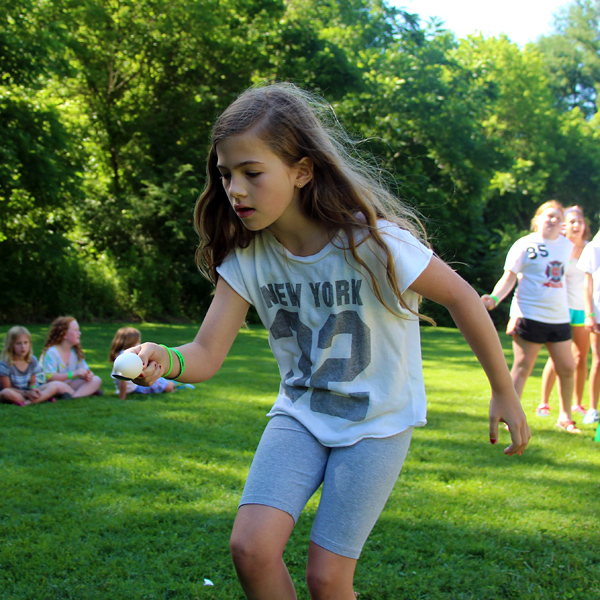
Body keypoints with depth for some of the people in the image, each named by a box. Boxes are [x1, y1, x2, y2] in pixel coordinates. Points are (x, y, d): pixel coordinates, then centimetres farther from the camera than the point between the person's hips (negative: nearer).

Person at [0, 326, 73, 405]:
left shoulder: (32, 360, 1)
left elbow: (32, 382, 11)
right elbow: (7, 388, -13)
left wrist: (33, 389, -14)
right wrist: (26, 393, -23)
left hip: (28, 392, 5)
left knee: (54, 385, -15)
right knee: (7, 393, -41)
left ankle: (28, 402, -35)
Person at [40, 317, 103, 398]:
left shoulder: (75, 351, 9)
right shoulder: (51, 352, -14)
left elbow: (84, 369, 9)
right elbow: (49, 377, -25)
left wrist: (87, 375, -17)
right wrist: (73, 374, -31)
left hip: (69, 385, 8)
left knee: (96, 380, -13)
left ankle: (75, 395, -35)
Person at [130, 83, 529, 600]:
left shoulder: (371, 242, -24)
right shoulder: (245, 256, -11)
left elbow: (461, 298, -11)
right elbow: (206, 355, -15)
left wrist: (504, 393, -3)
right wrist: (163, 360, -38)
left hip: (379, 421, -3)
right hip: (301, 413, 4)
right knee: (251, 547, -14)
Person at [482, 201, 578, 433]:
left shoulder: (566, 245, 10)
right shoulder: (524, 245, -5)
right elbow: (509, 277, -9)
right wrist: (494, 297, -24)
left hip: (559, 317, 6)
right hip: (530, 316, -6)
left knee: (567, 368, 9)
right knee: (523, 366, -2)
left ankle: (565, 416, 24)